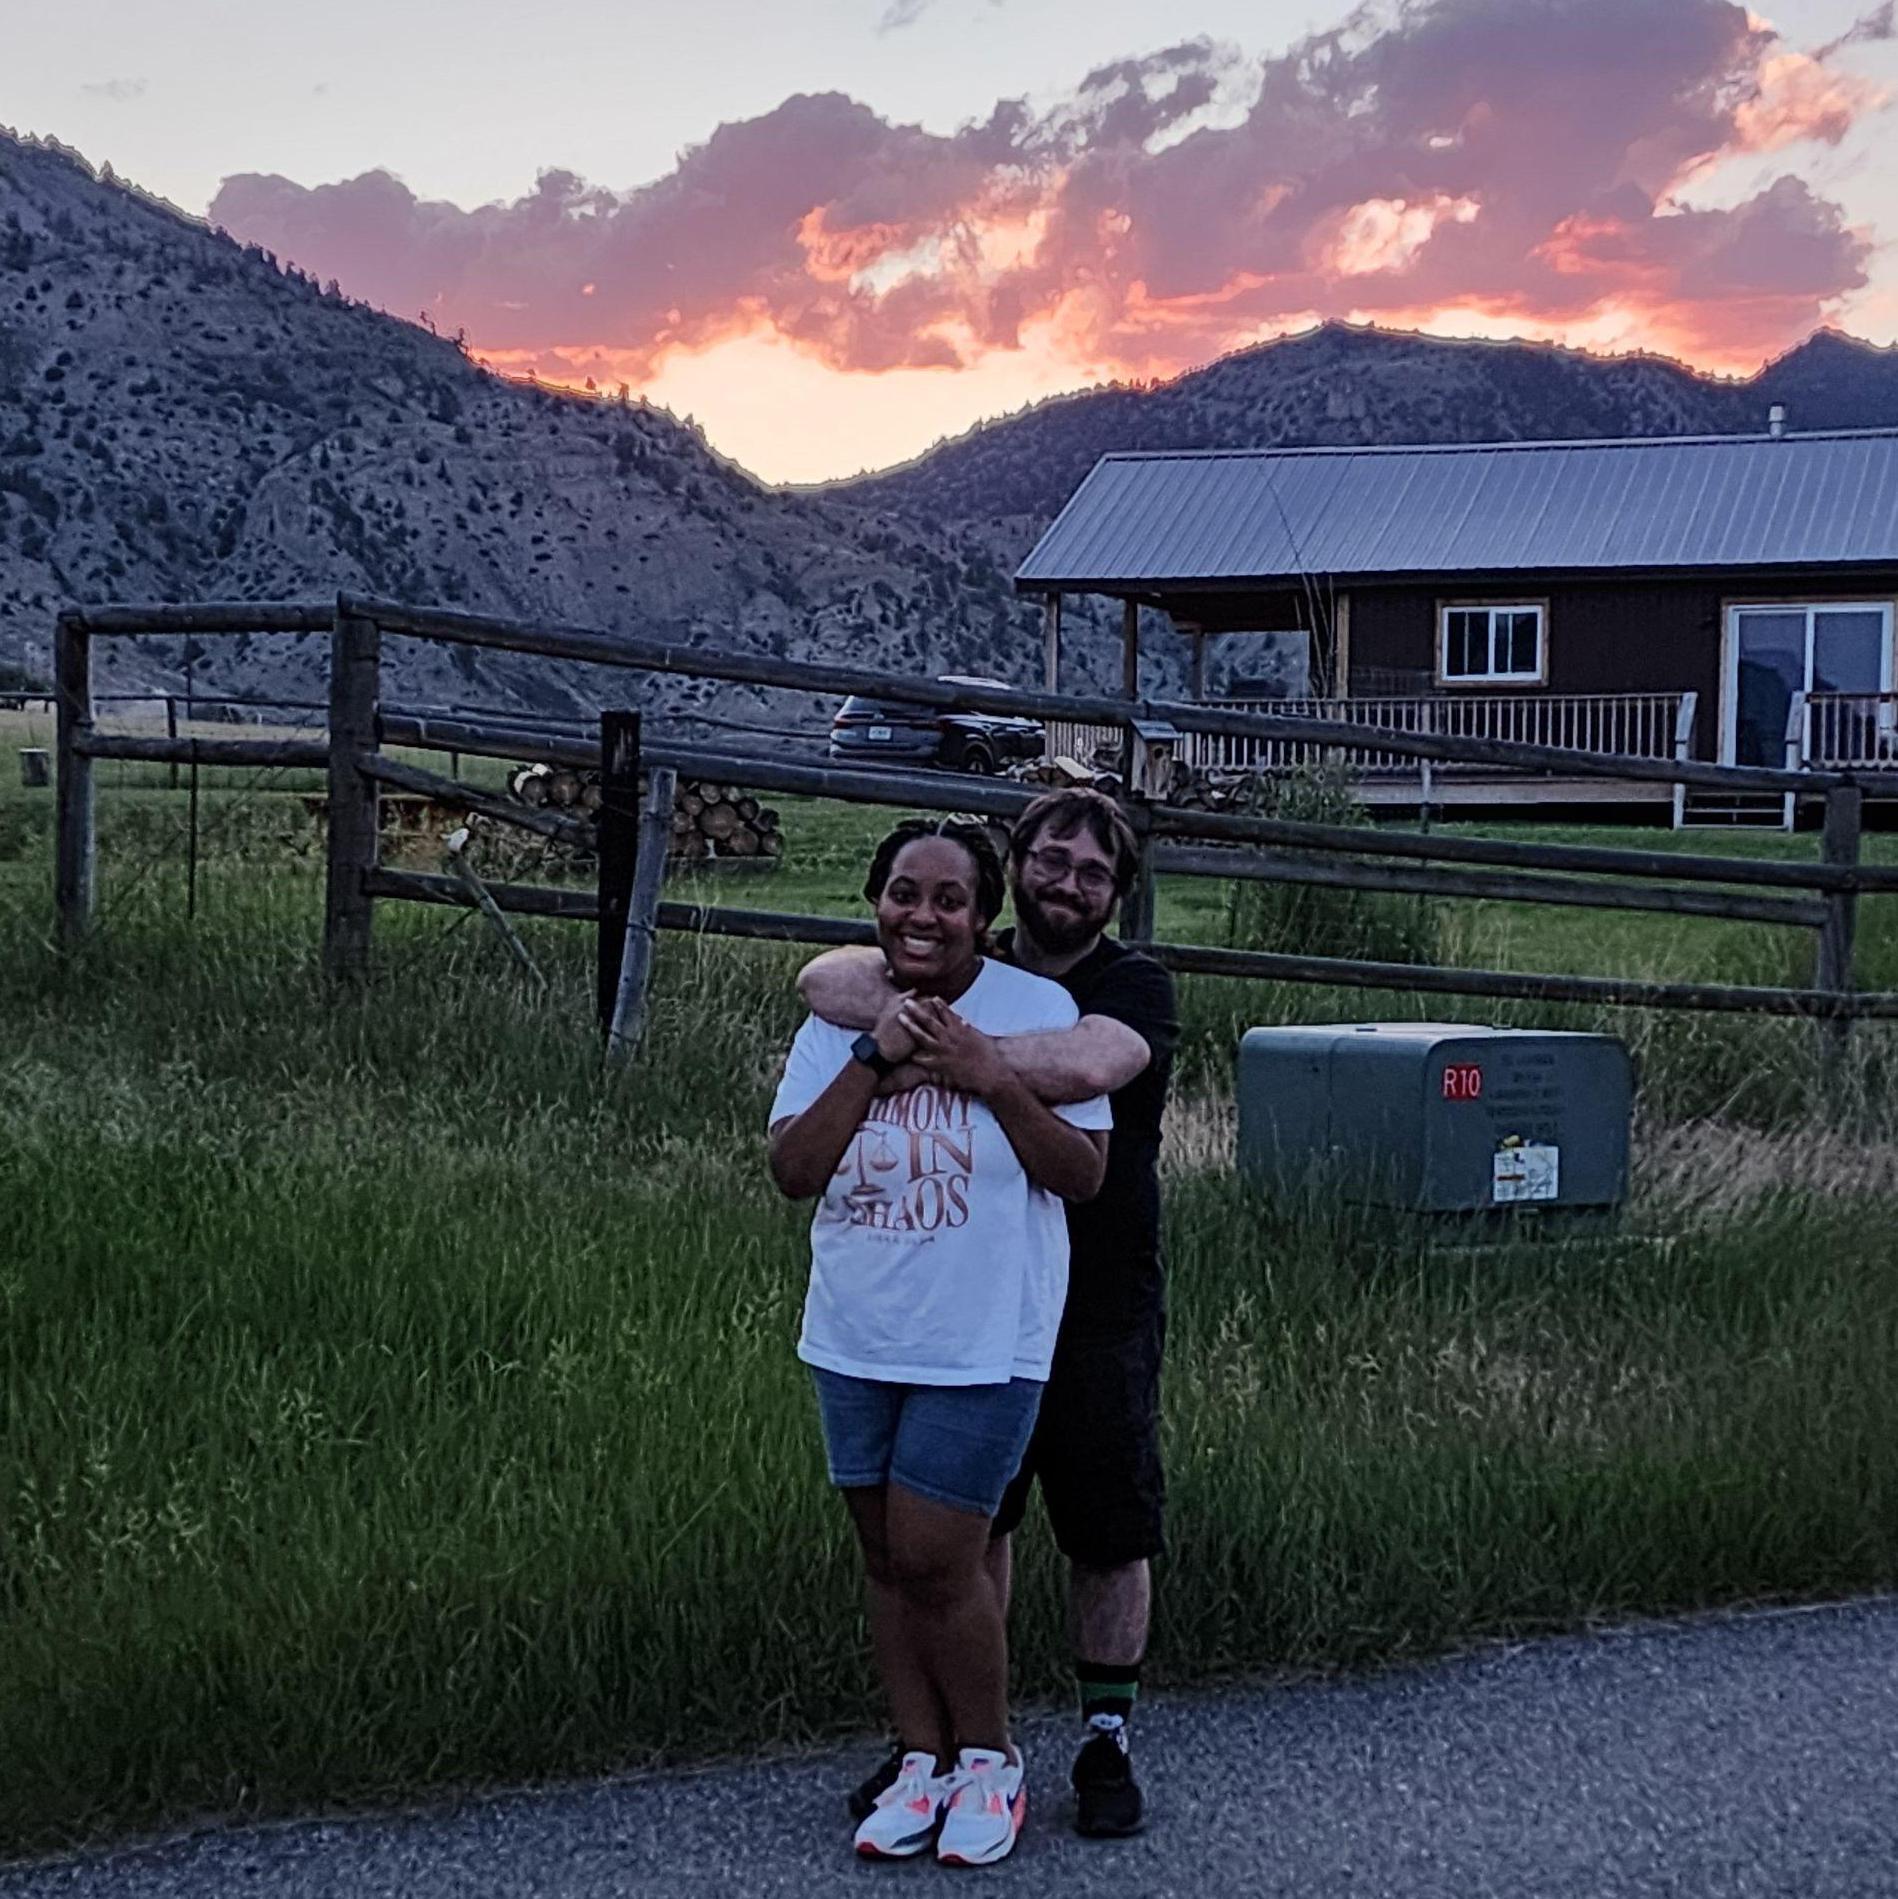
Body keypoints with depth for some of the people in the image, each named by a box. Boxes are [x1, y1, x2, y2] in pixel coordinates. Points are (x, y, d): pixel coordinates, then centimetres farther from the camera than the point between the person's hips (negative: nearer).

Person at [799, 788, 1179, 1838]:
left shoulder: (1136, 987, -6)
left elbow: (1089, 1064, -29)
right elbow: (828, 976, -11)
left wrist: (950, 1056, -29)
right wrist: (894, 1008, -32)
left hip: (1099, 1313, -3)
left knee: (1110, 1536, 6)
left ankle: (1106, 1742, 22)